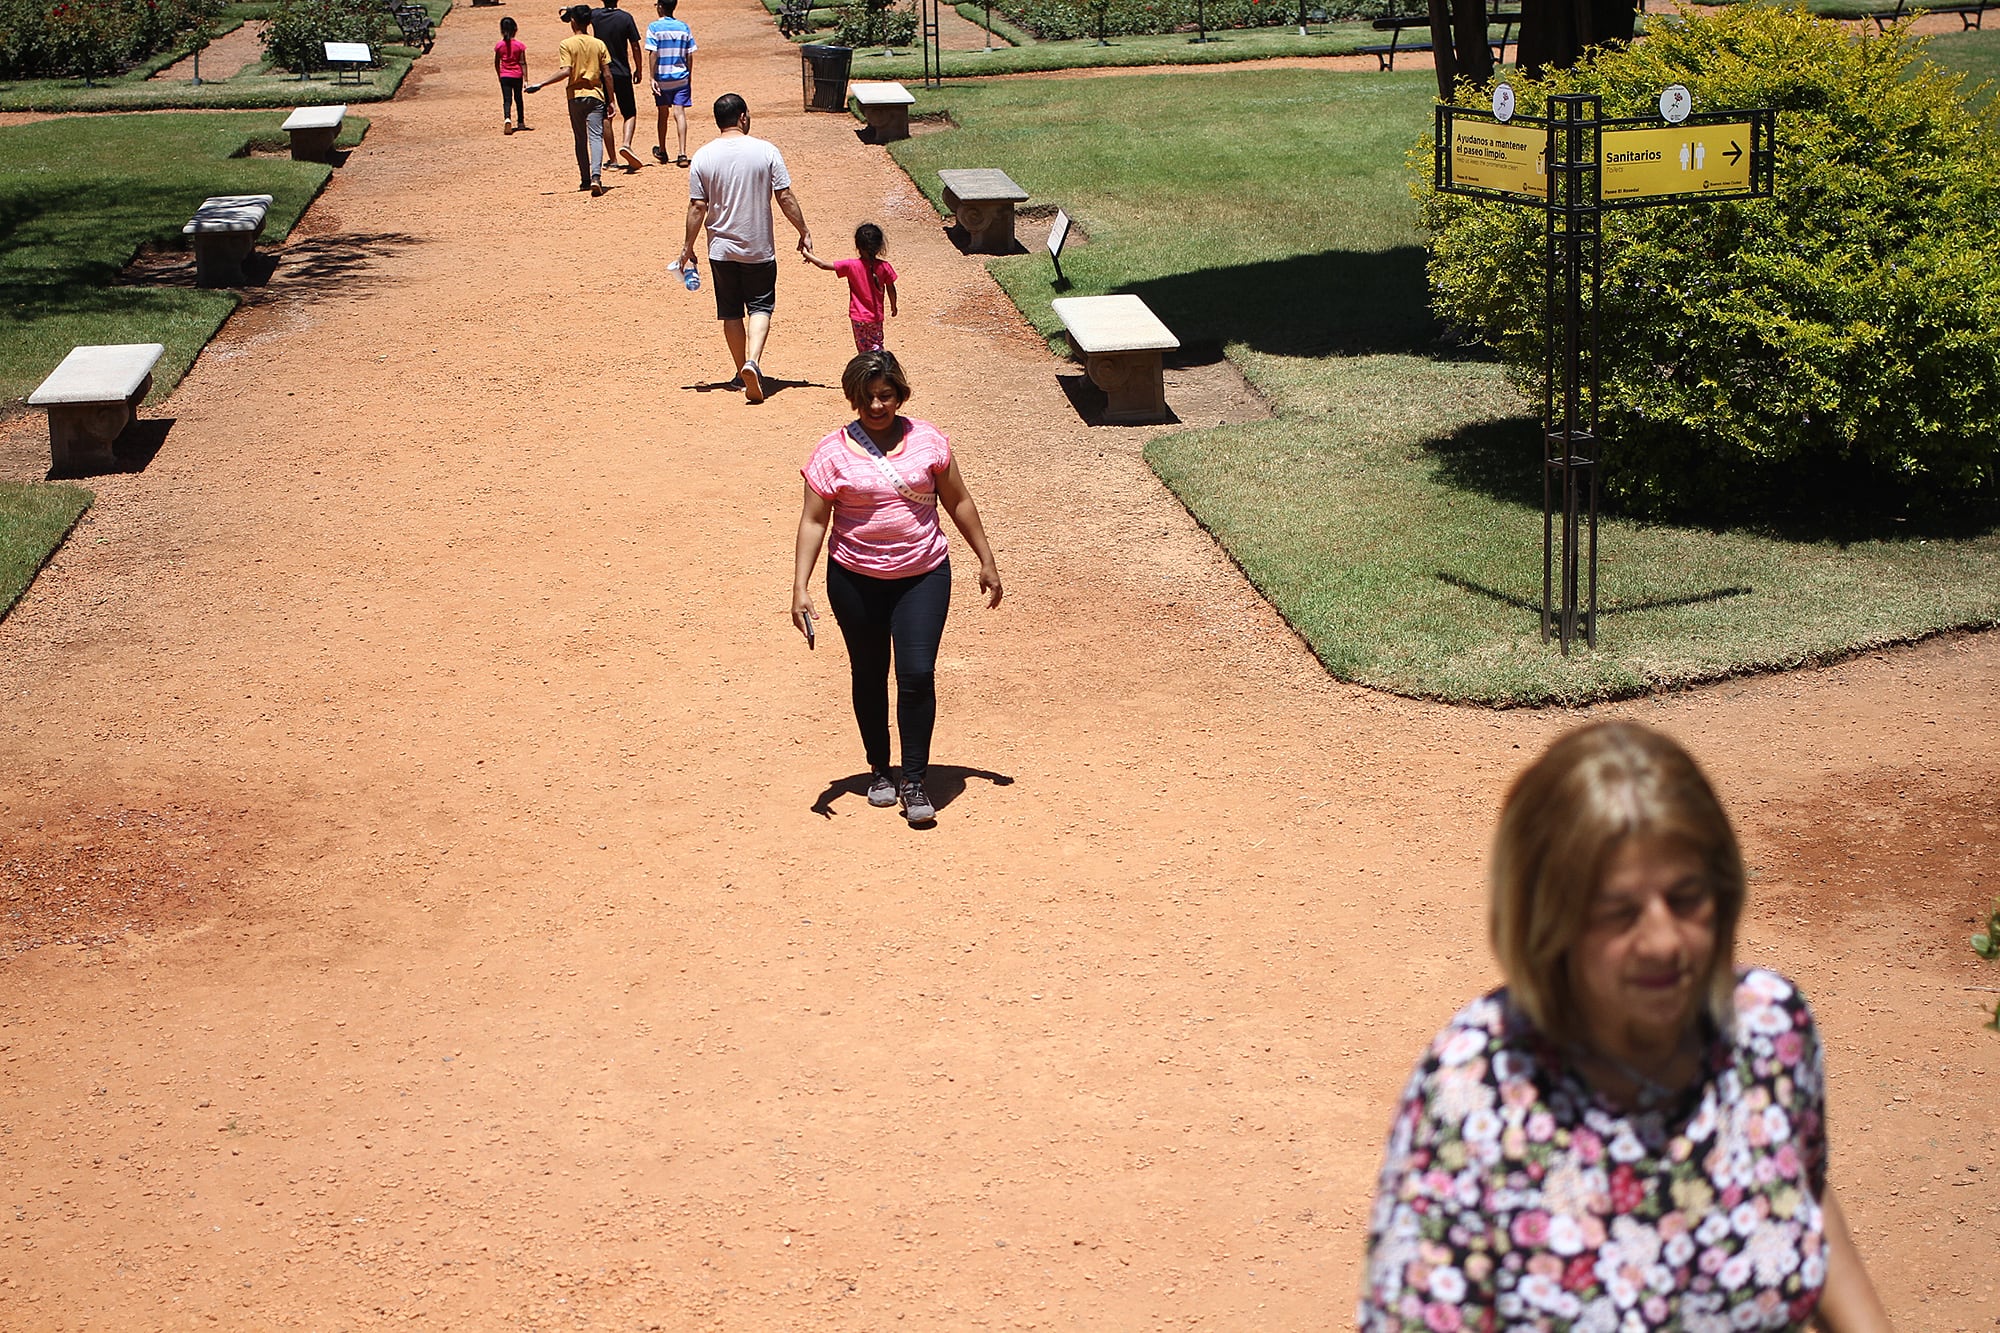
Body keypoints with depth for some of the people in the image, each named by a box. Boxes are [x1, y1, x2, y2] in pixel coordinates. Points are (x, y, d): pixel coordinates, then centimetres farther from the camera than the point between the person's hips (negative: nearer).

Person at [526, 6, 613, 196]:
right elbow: (607, 75, 2)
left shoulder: (567, 44, -5)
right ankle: (596, 176, -29)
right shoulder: (599, 44, 3)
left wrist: (541, 84, -14)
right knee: (595, 136, -8)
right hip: (595, 95, 1)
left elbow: (565, 71, -16)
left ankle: (586, 180, 18)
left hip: (575, 96, -1)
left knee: (581, 139, 13)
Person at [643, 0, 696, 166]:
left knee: (663, 114, 13)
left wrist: (652, 78, -9)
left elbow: (653, 55, -11)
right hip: (681, 78, 1)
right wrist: (689, 78, 13)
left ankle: (662, 151, 29)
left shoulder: (654, 27, -7)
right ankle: (682, 154, -17)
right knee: (679, 113, -4)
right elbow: (690, 56, 4)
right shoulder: (684, 28, 3)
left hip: (662, 78, -1)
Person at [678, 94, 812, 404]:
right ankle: (752, 361, -17)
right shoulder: (766, 151, -9)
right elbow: (785, 198, -7)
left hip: (721, 249, 1)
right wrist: (804, 232, 4)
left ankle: (744, 372, 21)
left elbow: (697, 207, -5)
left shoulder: (703, 157, -5)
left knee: (731, 313, 13)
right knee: (760, 307, 6)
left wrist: (688, 247, 4)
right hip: (759, 248, -1)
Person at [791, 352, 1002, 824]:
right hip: (856, 580, 0)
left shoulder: (927, 440, -2)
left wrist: (986, 561, 9)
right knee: (869, 675, 13)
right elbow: (813, 520, -6)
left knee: (917, 674, -10)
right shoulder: (833, 452, -6)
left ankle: (915, 782, 0)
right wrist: (800, 587, -14)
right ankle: (879, 770, 31)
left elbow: (959, 502, 8)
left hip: (923, 576, 0)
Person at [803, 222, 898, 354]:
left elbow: (824, 265, -13)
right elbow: (891, 290, -1)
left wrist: (808, 255, 3)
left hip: (858, 317, -1)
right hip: (876, 317, 2)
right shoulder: (884, 266, -12)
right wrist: (893, 306, 18)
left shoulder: (851, 266, -17)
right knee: (877, 346, 18)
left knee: (864, 349, 12)